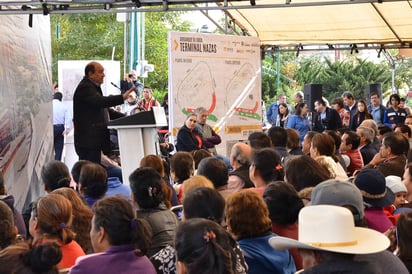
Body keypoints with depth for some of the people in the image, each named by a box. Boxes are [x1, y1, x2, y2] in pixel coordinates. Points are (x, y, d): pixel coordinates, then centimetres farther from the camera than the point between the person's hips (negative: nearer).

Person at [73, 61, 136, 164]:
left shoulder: (93, 87, 22)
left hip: (94, 139, 10)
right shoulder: (85, 88, -11)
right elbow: (100, 102, -28)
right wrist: (122, 97, -33)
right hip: (88, 140, -10)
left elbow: (103, 109, 26)